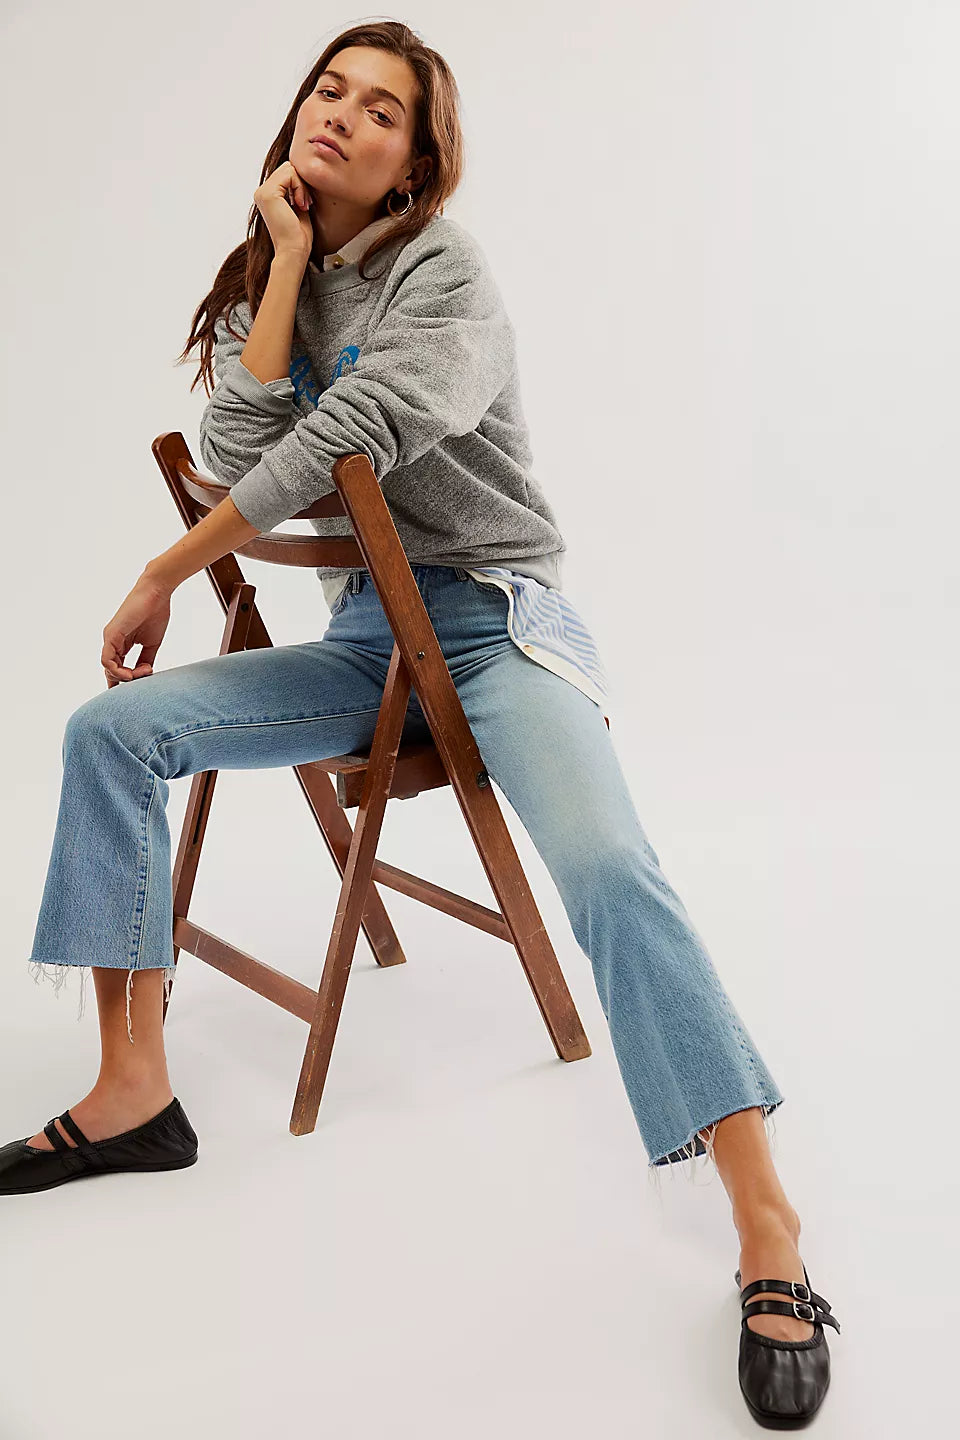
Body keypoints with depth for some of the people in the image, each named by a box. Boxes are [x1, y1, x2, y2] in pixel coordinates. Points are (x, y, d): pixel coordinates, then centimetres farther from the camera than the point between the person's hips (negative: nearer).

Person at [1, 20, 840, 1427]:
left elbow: (341, 439, -21)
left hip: (496, 613, -6)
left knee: (608, 868, -30)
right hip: (364, 637, 6)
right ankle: (134, 1093, -8)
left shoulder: (444, 272, -7)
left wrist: (166, 572, -13)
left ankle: (770, 1234, -25)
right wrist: (290, 260, -6)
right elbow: (237, 454, -6)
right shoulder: (263, 282, 12)